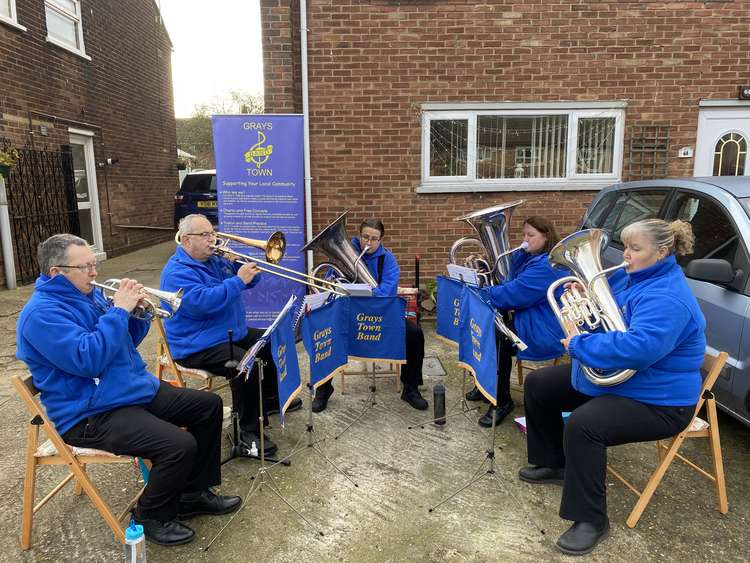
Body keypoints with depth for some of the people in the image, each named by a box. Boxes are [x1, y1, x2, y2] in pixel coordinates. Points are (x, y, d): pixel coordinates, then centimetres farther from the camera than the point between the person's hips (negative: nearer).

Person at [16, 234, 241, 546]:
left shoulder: (89, 294, 11)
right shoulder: (42, 313, -17)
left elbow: (127, 339, 17)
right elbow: (88, 360, -28)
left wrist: (138, 311, -3)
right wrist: (119, 310, -23)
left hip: (135, 389, 10)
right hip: (92, 415, -9)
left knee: (209, 405, 6)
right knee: (179, 446, -27)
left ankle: (194, 493, 17)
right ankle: (151, 517, 1)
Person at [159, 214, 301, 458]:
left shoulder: (215, 260, 12)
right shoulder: (177, 272, -17)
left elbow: (250, 281, 16)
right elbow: (202, 302, -32)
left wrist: (250, 267, -6)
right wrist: (238, 280, -30)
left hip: (232, 334, 10)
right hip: (199, 346, -10)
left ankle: (270, 398, 33)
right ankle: (249, 429, -16)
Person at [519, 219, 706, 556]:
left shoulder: (667, 297, -25)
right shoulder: (633, 279, 8)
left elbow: (638, 348, -40)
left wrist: (578, 345, -29)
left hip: (657, 401, -10)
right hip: (607, 377, 11)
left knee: (583, 425, -36)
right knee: (538, 385, 9)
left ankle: (592, 520, -15)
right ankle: (553, 464, 25)